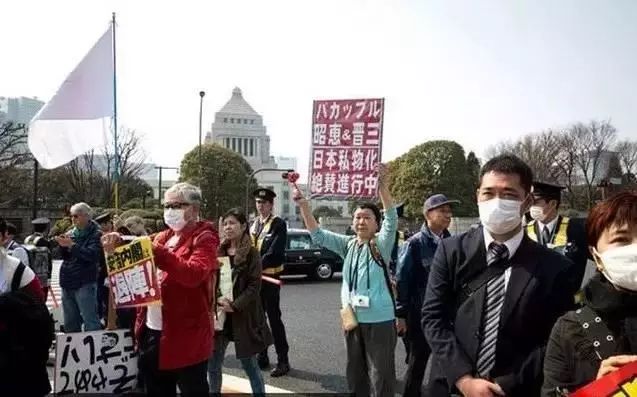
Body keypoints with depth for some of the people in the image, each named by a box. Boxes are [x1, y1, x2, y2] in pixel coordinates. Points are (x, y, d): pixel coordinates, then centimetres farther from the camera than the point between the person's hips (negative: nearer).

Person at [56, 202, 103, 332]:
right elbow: (65, 256, 14)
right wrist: (63, 245, -5)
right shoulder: (71, 233, 13)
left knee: (90, 321, -8)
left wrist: (71, 245, -21)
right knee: (70, 324, 16)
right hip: (67, 283, 7)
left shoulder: (95, 234, -5)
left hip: (84, 284, -7)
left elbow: (92, 255, -20)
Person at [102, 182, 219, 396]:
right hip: (152, 331, 8)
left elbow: (194, 274, -26)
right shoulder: (163, 237, 14)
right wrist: (119, 244, -3)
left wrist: (156, 251, -31)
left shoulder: (204, 238, -9)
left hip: (185, 335, -8)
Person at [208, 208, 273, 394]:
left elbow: (254, 286, -11)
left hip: (243, 316, -4)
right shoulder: (219, 251, 6)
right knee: (213, 364, 9)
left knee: (249, 365, 6)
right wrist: (218, 300, -13)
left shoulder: (251, 254, -6)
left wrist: (234, 305, -20)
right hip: (219, 314, 4)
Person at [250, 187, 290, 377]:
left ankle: (283, 361, 4)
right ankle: (262, 356, 25)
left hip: (269, 277, -7)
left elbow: (274, 251, -19)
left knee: (274, 318, -4)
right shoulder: (254, 223, 13)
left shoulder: (278, 224, -9)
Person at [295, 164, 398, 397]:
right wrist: (303, 205, -11)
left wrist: (383, 189, -40)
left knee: (381, 374, 2)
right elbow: (317, 235, 2)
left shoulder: (381, 244, -7)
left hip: (379, 320, -5)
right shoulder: (348, 245, 6)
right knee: (355, 372, 19)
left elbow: (392, 220, -24)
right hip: (352, 318, 5)